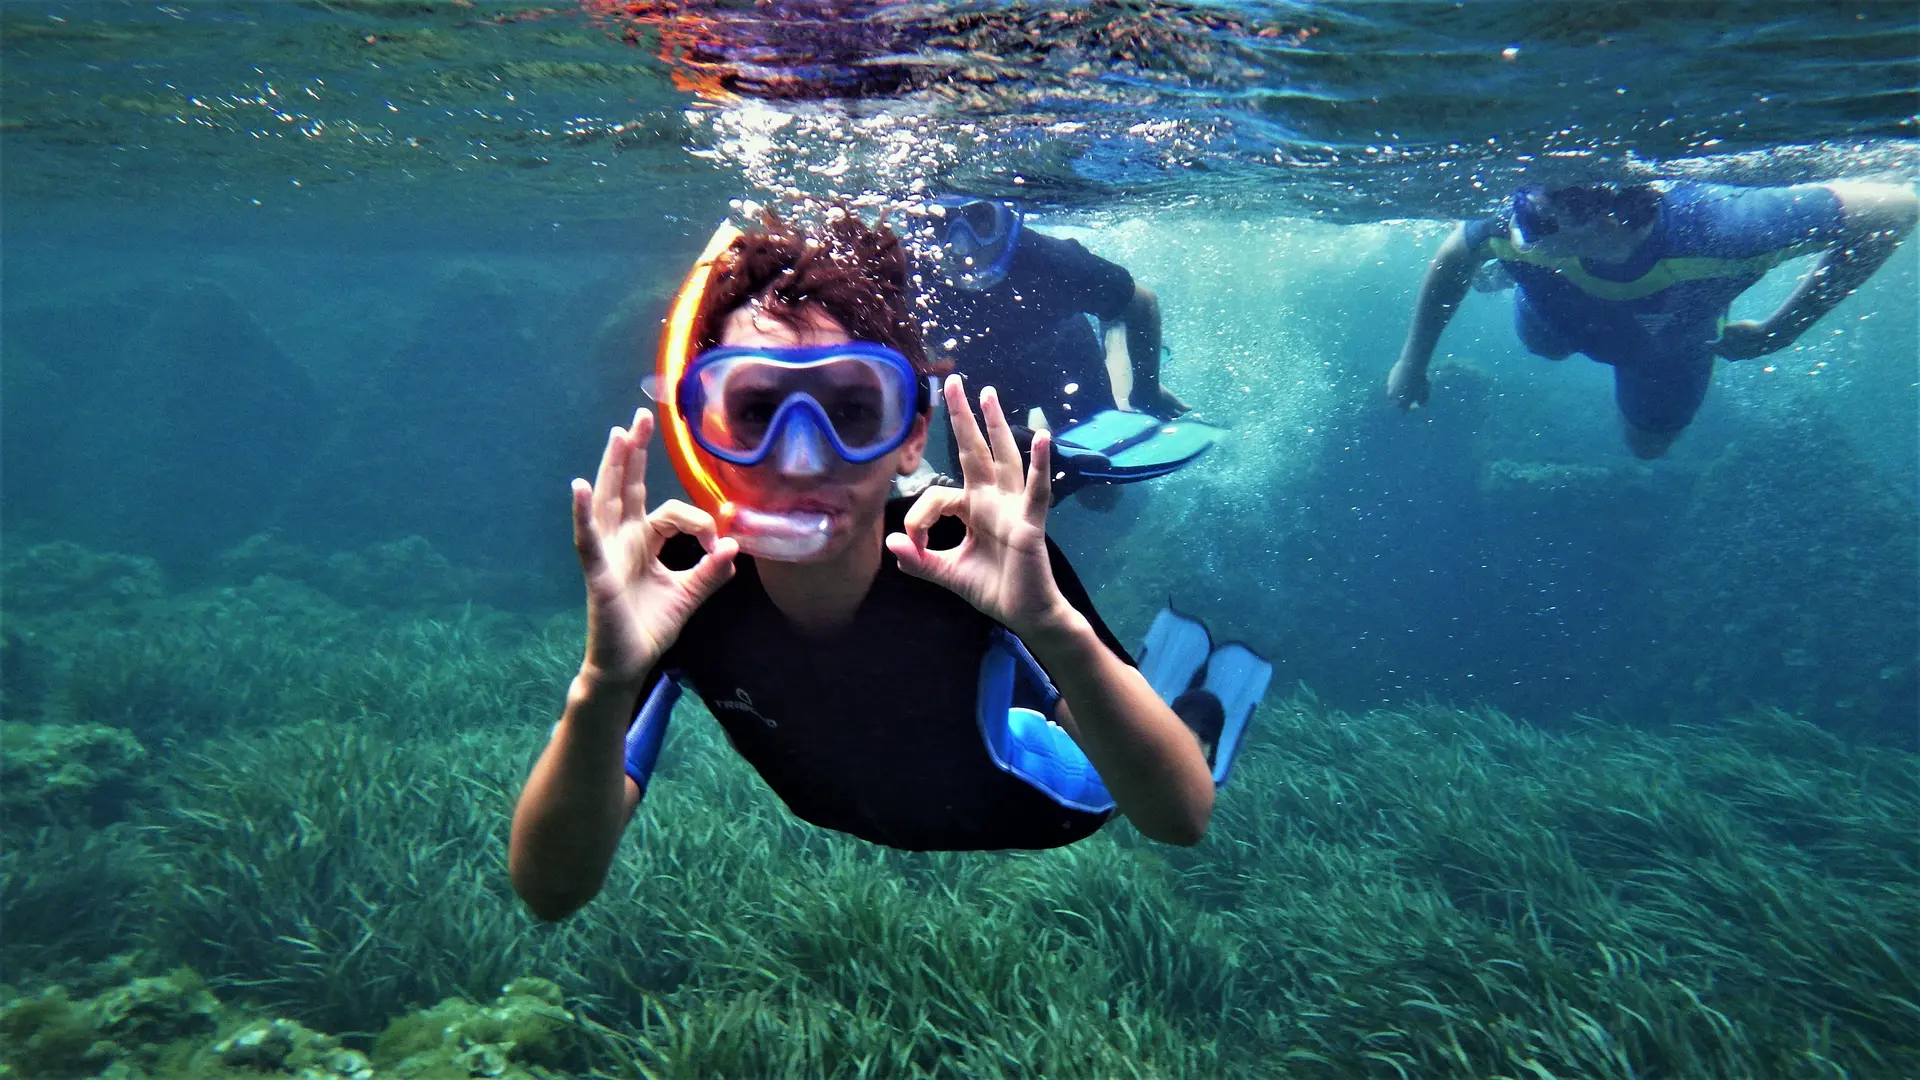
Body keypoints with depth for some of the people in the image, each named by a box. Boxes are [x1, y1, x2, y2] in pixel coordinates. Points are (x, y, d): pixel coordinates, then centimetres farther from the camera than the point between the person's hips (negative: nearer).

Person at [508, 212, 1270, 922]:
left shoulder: (968, 559, -40)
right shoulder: (674, 581, -36)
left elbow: (1184, 819, -42)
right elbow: (549, 890, -37)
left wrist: (1058, 630, -60)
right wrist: (602, 690, -57)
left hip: (996, 797, -2)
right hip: (818, 820, 2)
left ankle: (1203, 697, 43)